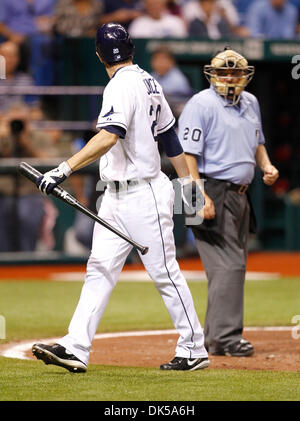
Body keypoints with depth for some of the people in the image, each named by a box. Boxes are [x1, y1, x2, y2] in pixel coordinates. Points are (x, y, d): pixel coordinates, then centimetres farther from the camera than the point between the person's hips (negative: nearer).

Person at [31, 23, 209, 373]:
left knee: (165, 274, -1)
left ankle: (194, 350, 9)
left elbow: (109, 136, -31)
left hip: (145, 195, -10)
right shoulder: (147, 82, 12)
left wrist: (64, 169, -37)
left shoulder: (123, 85, -17)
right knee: (100, 269, 2)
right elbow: (169, 135, 18)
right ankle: (76, 348, -3)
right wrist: (188, 182, 26)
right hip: (116, 196, 10)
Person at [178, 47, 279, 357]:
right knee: (228, 264, -14)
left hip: (239, 195, 9)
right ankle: (226, 336, -12)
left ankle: (215, 337, 18)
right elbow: (186, 153, -16)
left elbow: (257, 142, 29)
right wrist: (200, 196, -24)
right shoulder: (201, 104, -11)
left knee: (233, 265, 11)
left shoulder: (250, 103, 15)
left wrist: (265, 165, 8)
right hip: (212, 193, -9)